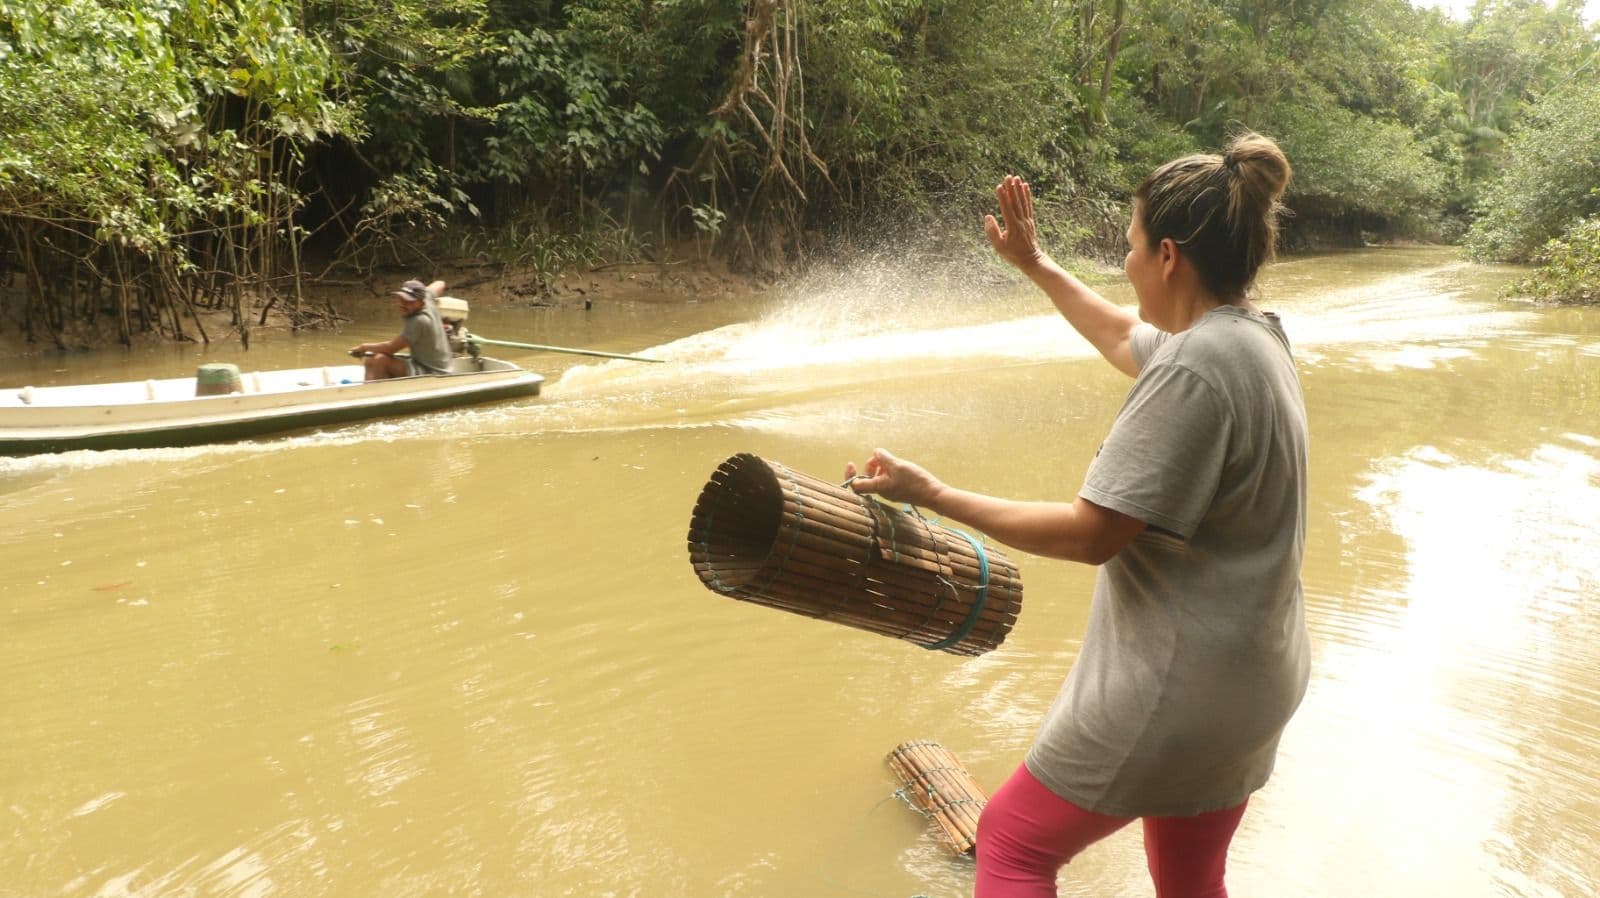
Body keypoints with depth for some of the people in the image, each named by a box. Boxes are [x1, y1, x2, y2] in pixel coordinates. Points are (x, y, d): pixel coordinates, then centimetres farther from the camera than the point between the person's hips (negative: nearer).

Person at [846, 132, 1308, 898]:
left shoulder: (1195, 366, -25)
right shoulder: (1255, 336, 5)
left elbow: (1091, 534, -25)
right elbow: (1124, 339, 24)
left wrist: (934, 496, -20)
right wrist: (1034, 264, 27)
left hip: (1173, 688, -9)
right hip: (1248, 683, 10)